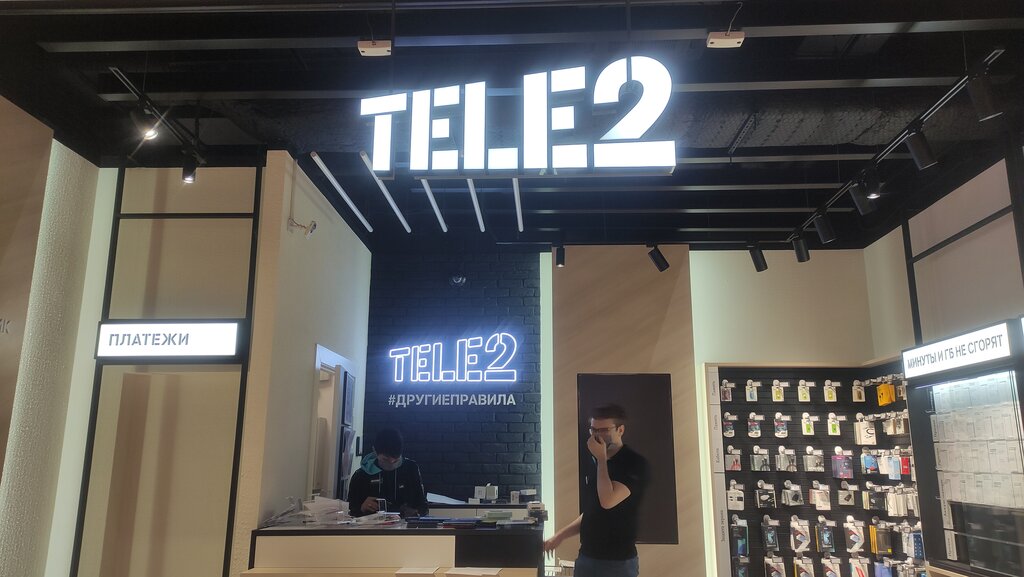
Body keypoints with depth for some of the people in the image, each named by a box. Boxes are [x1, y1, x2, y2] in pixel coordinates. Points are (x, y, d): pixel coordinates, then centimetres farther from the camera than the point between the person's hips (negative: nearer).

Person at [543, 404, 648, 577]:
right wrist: (560, 535, 12)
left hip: (618, 561, -6)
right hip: (586, 557, 6)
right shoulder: (593, 462, 8)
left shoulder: (635, 463, -11)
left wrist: (602, 459, -15)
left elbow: (607, 501, -24)